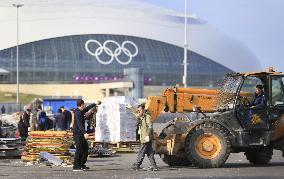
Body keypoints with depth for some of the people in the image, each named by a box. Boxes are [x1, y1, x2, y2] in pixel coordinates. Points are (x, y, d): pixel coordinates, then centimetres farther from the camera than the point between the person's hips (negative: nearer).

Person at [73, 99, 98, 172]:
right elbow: (79, 124, -26)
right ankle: (76, 167, -10)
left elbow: (87, 108, 33)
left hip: (81, 134, 10)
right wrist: (84, 133, -34)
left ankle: (82, 165, 16)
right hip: (78, 134, -10)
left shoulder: (81, 111, 13)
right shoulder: (77, 113, -16)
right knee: (79, 150, -11)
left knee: (85, 149, 11)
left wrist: (95, 104, 45)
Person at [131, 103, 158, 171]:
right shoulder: (142, 117, 16)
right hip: (143, 138, 9)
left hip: (146, 138, -9)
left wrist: (147, 135, -23)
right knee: (149, 153, 8)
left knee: (141, 152, -4)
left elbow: (150, 126, -18)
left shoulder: (147, 117, -11)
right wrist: (138, 118, 17)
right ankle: (153, 166, 8)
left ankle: (137, 165, 0)